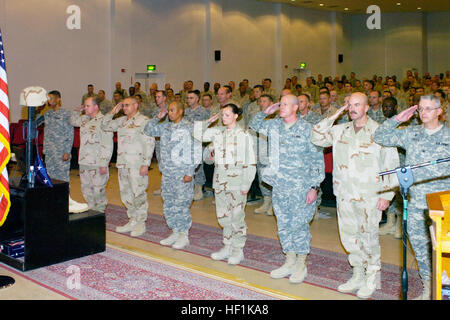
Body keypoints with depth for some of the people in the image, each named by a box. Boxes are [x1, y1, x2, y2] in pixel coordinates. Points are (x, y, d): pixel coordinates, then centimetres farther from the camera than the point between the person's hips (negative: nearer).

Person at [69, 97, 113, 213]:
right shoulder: (84, 119, 12)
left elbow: (107, 145, -16)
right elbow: (73, 121, 34)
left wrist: (104, 164, -20)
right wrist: (78, 110, 14)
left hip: (97, 164, -8)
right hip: (84, 162, 8)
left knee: (98, 190, -2)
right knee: (86, 189, 14)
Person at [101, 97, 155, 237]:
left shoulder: (144, 121, -7)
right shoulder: (121, 121, 15)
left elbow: (150, 143, -12)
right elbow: (105, 126, 20)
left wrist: (145, 164, -17)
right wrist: (113, 112, 8)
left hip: (137, 165, -8)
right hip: (123, 163, 8)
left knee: (138, 194, -3)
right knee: (126, 194, 13)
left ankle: (141, 223, 9)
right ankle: (133, 221, 25)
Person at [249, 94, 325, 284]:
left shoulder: (307, 130, -5)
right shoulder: (274, 126, 9)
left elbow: (317, 160, -5)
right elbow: (254, 125, 27)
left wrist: (314, 186, -10)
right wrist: (266, 112, 8)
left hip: (301, 188, -5)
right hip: (279, 186, 5)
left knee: (299, 225, 0)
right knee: (283, 225, 11)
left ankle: (301, 266, 14)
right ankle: (289, 263, 24)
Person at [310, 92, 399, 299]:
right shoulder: (340, 130, 9)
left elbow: (392, 164, -4)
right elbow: (316, 137, 3)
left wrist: (387, 194, -8)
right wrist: (334, 116, 0)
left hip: (369, 195, -5)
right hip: (344, 193, 5)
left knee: (368, 236, 2)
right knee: (348, 235, 11)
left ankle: (372, 278, 20)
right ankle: (358, 275, 27)